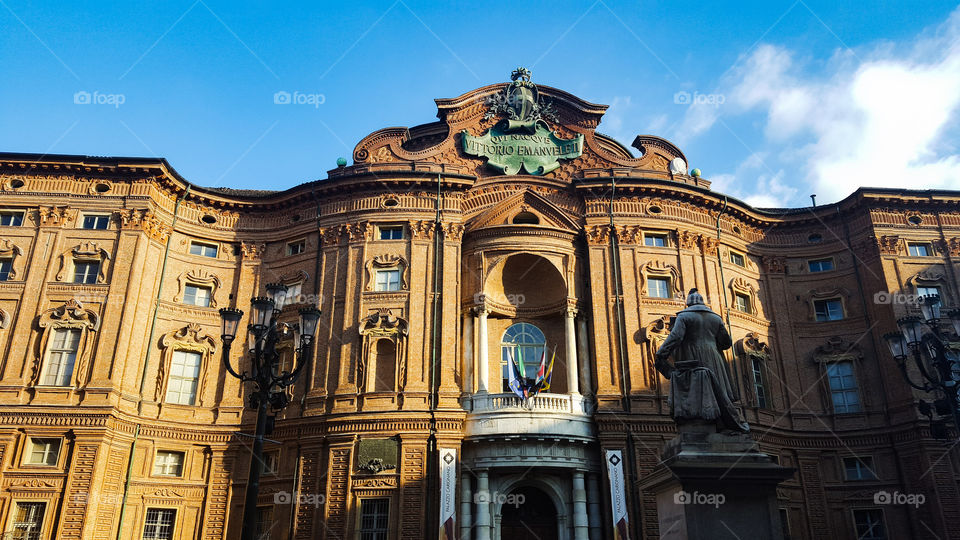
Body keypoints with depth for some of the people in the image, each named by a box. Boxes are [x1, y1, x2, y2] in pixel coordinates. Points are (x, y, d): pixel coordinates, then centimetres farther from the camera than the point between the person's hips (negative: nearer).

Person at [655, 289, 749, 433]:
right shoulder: (715, 318, 14)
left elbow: (675, 337, -14)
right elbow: (726, 342, 15)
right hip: (712, 361, 4)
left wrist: (660, 356, -16)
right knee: (719, 393, 9)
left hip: (692, 362, -4)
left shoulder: (684, 316, 0)